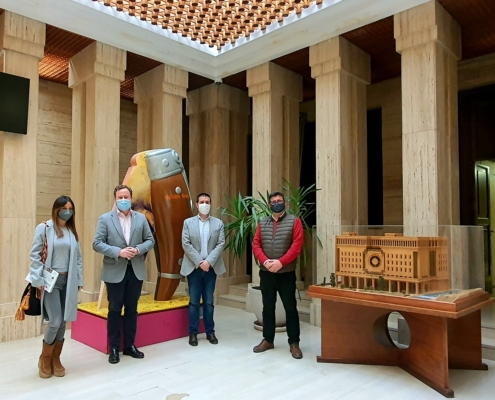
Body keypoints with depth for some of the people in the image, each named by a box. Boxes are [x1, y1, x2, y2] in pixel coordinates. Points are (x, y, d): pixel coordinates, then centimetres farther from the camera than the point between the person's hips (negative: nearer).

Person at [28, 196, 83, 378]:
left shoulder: (72, 231, 10)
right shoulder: (44, 228, -4)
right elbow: (34, 255, -6)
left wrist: (79, 280, 7)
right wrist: (39, 280, -11)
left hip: (68, 281, 5)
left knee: (63, 322, 6)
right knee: (55, 321, -9)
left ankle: (56, 359, 22)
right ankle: (44, 358, 15)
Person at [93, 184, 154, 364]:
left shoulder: (141, 218, 5)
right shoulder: (105, 219, -3)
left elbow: (150, 240, 6)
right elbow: (97, 244, -8)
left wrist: (138, 249, -13)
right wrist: (118, 252, -20)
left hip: (136, 271, 3)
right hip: (115, 272, -2)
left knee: (132, 309, 12)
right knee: (114, 310, 7)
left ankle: (130, 346, 25)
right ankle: (114, 348, 20)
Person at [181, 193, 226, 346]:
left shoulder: (218, 223, 5)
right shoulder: (188, 222, 3)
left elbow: (221, 244, -3)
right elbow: (186, 244, -5)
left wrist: (209, 261, -14)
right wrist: (199, 262, -13)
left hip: (211, 267, 1)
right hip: (194, 267, -1)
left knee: (209, 302, 8)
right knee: (194, 302, 5)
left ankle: (210, 332, 18)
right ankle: (193, 333, 15)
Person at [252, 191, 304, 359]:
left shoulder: (294, 221, -2)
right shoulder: (262, 223, 9)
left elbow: (297, 245, -10)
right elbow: (256, 245, 4)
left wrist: (281, 262, -18)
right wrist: (265, 261, -13)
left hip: (286, 273, -3)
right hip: (266, 273, 3)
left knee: (290, 307, 4)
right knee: (268, 307, 11)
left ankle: (294, 343, 14)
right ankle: (267, 340, 24)